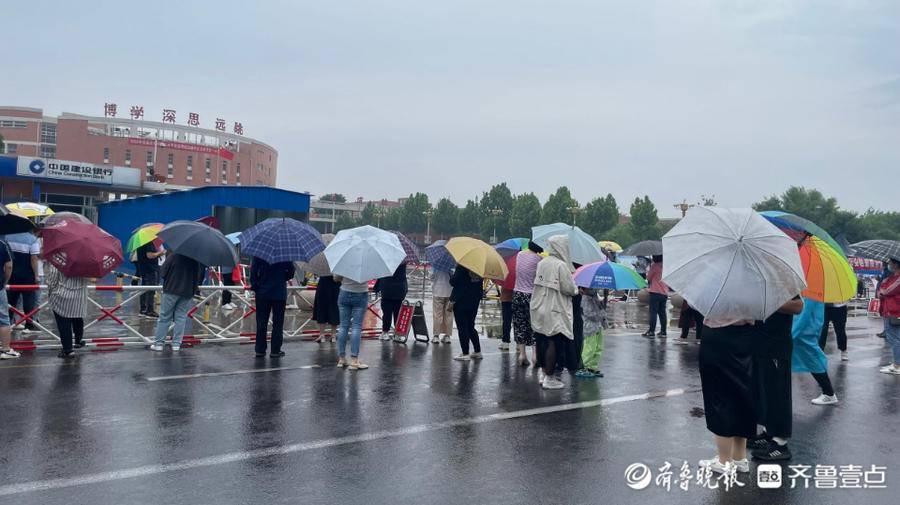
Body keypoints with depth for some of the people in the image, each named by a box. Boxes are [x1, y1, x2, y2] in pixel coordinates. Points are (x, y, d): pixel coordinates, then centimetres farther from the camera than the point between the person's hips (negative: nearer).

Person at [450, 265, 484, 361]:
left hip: (460, 300, -6)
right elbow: (481, 282, 9)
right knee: (471, 326, 17)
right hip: (475, 300, 6)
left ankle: (465, 353, 2)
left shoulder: (461, 266, -17)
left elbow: (453, 282, -17)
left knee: (462, 327, 1)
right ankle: (477, 351, 19)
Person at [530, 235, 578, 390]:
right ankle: (549, 378, -1)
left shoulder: (542, 263, 7)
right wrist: (576, 290, 7)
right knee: (554, 342, -3)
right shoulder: (561, 265, -15)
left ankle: (545, 373, 24)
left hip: (539, 309, 8)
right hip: (555, 311, -8)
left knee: (542, 341, 13)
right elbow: (568, 288, -15)